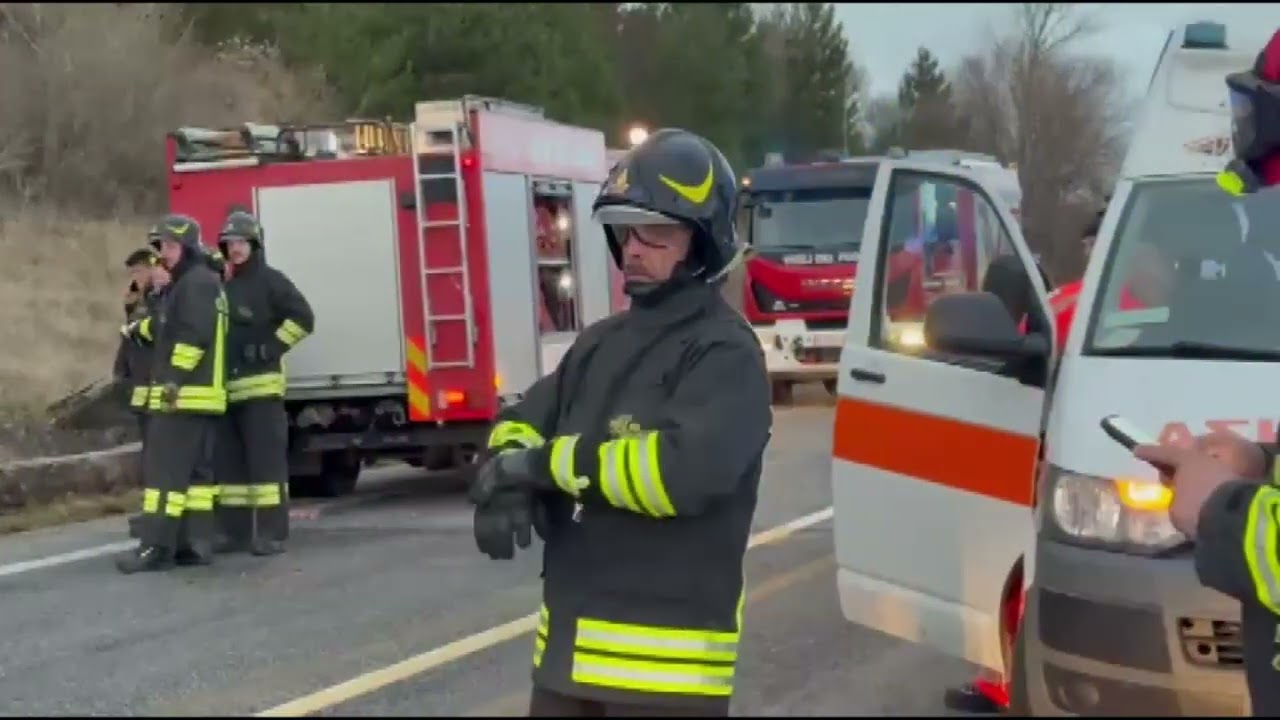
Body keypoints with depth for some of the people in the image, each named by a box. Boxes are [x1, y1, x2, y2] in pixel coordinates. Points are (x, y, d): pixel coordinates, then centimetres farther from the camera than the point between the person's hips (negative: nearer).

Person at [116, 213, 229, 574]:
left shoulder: (196, 282, -11)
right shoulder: (190, 284, 23)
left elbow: (195, 334, -22)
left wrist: (174, 379, -22)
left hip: (184, 394, -11)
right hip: (197, 395, 11)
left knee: (165, 469, -11)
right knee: (193, 470, 9)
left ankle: (157, 547, -14)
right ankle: (196, 543, 9)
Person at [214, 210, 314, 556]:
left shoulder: (270, 280, -1)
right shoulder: (222, 286, 18)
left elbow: (302, 317, -9)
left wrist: (272, 348, -11)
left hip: (260, 386, -7)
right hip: (226, 388, 7)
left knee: (266, 460, -8)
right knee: (228, 462, 7)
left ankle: (272, 533, -9)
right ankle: (235, 531, 12)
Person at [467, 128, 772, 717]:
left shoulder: (724, 353, -11)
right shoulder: (602, 343, 15)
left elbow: (685, 470, -27)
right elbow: (521, 425, 16)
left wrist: (553, 462, -17)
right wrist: (509, 472, -10)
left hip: (664, 655, -8)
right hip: (569, 642, 8)